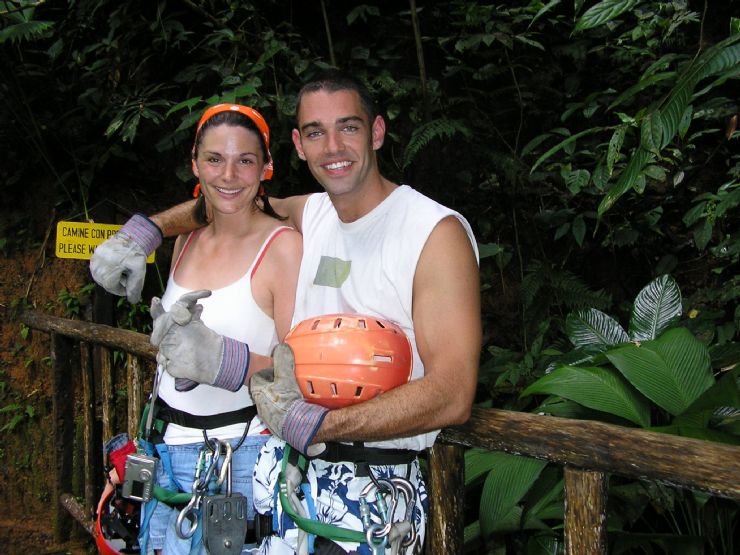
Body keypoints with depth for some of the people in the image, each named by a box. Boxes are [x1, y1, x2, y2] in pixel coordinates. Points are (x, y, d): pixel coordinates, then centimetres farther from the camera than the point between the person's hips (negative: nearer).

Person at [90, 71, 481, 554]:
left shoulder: (438, 232, -13)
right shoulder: (309, 214, 8)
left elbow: (452, 396, -21)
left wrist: (314, 424, -24)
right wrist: (143, 233, 10)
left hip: (374, 484, -5)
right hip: (286, 464, 6)